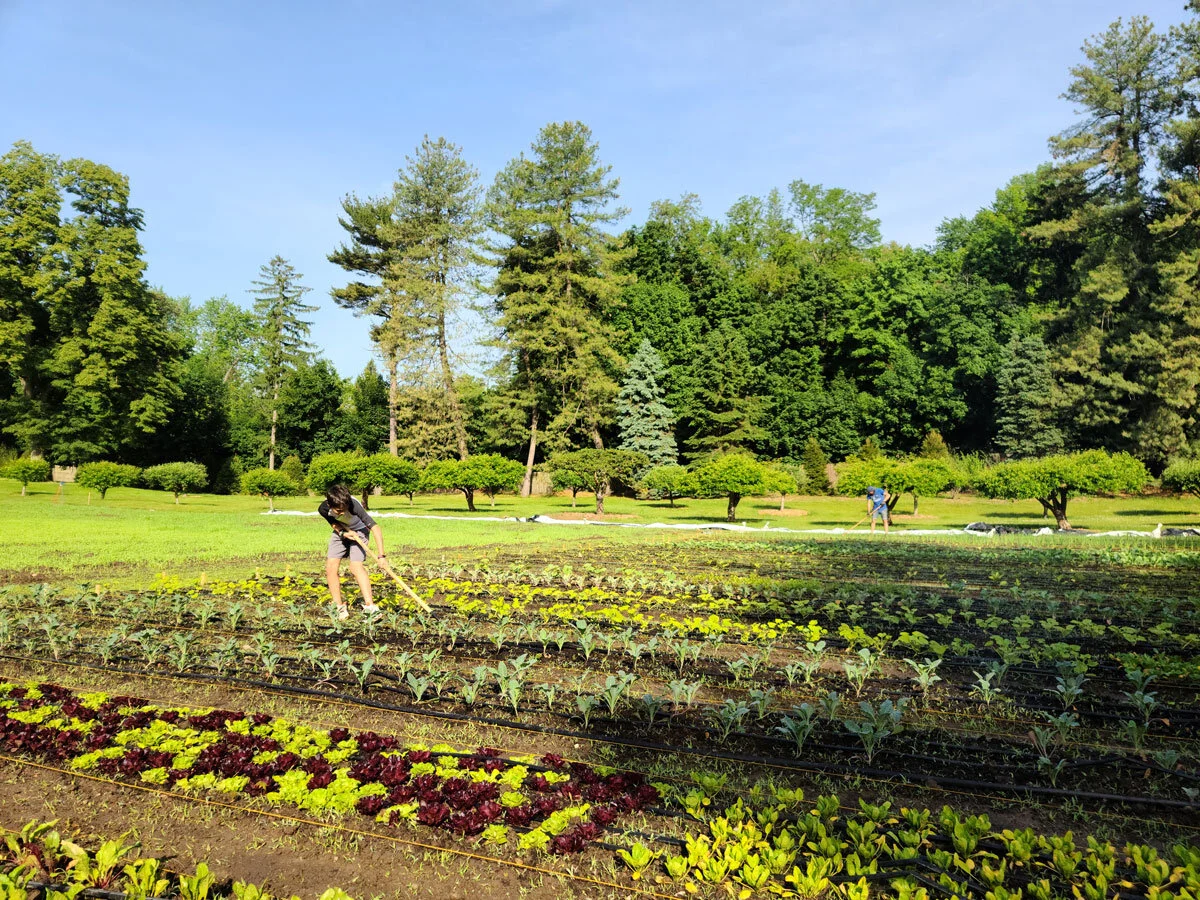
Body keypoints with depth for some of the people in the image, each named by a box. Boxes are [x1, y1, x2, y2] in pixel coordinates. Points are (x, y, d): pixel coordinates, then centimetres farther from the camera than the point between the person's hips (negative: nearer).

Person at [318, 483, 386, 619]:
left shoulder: (354, 506, -39)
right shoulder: (324, 509, -27)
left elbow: (375, 528, -42)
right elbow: (334, 523, -6)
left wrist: (381, 555, -49)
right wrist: (343, 532, -29)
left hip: (358, 530, -4)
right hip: (340, 531, 4)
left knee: (356, 567, -22)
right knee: (331, 567, -9)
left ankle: (370, 606, -26)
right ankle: (340, 607, 2)